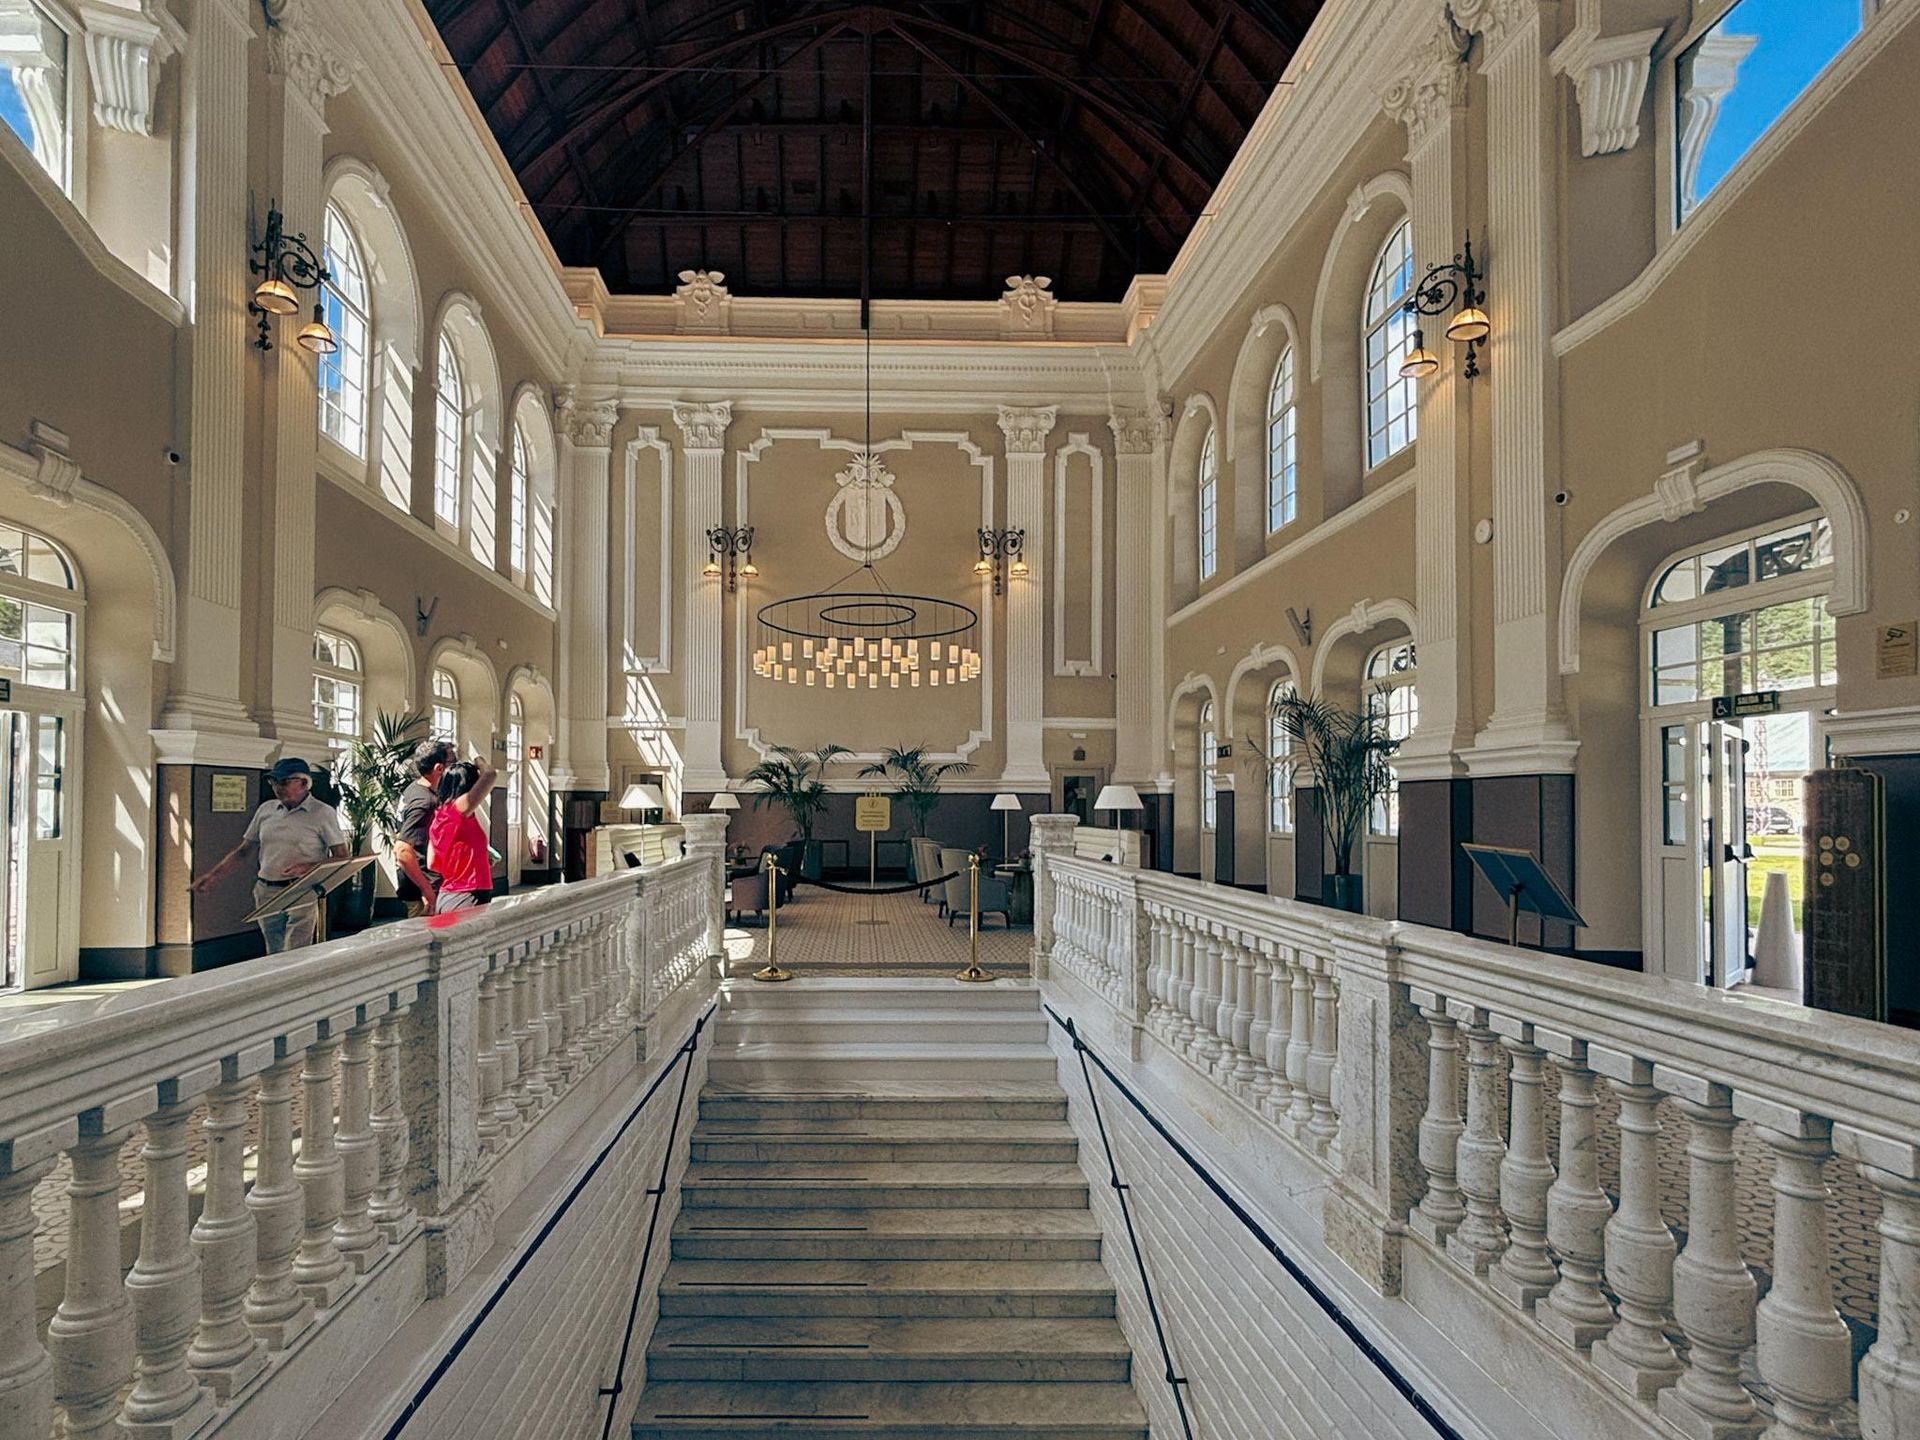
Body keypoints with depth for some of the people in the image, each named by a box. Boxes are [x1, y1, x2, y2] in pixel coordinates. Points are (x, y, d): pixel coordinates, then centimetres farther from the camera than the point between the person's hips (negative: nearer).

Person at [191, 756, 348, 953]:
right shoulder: (266, 809, 12)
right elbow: (243, 850, 18)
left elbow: (342, 857, -5)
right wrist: (213, 876, 8)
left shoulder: (323, 813, -3)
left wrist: (308, 867, -19)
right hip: (266, 892, 6)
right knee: (274, 957, 11)